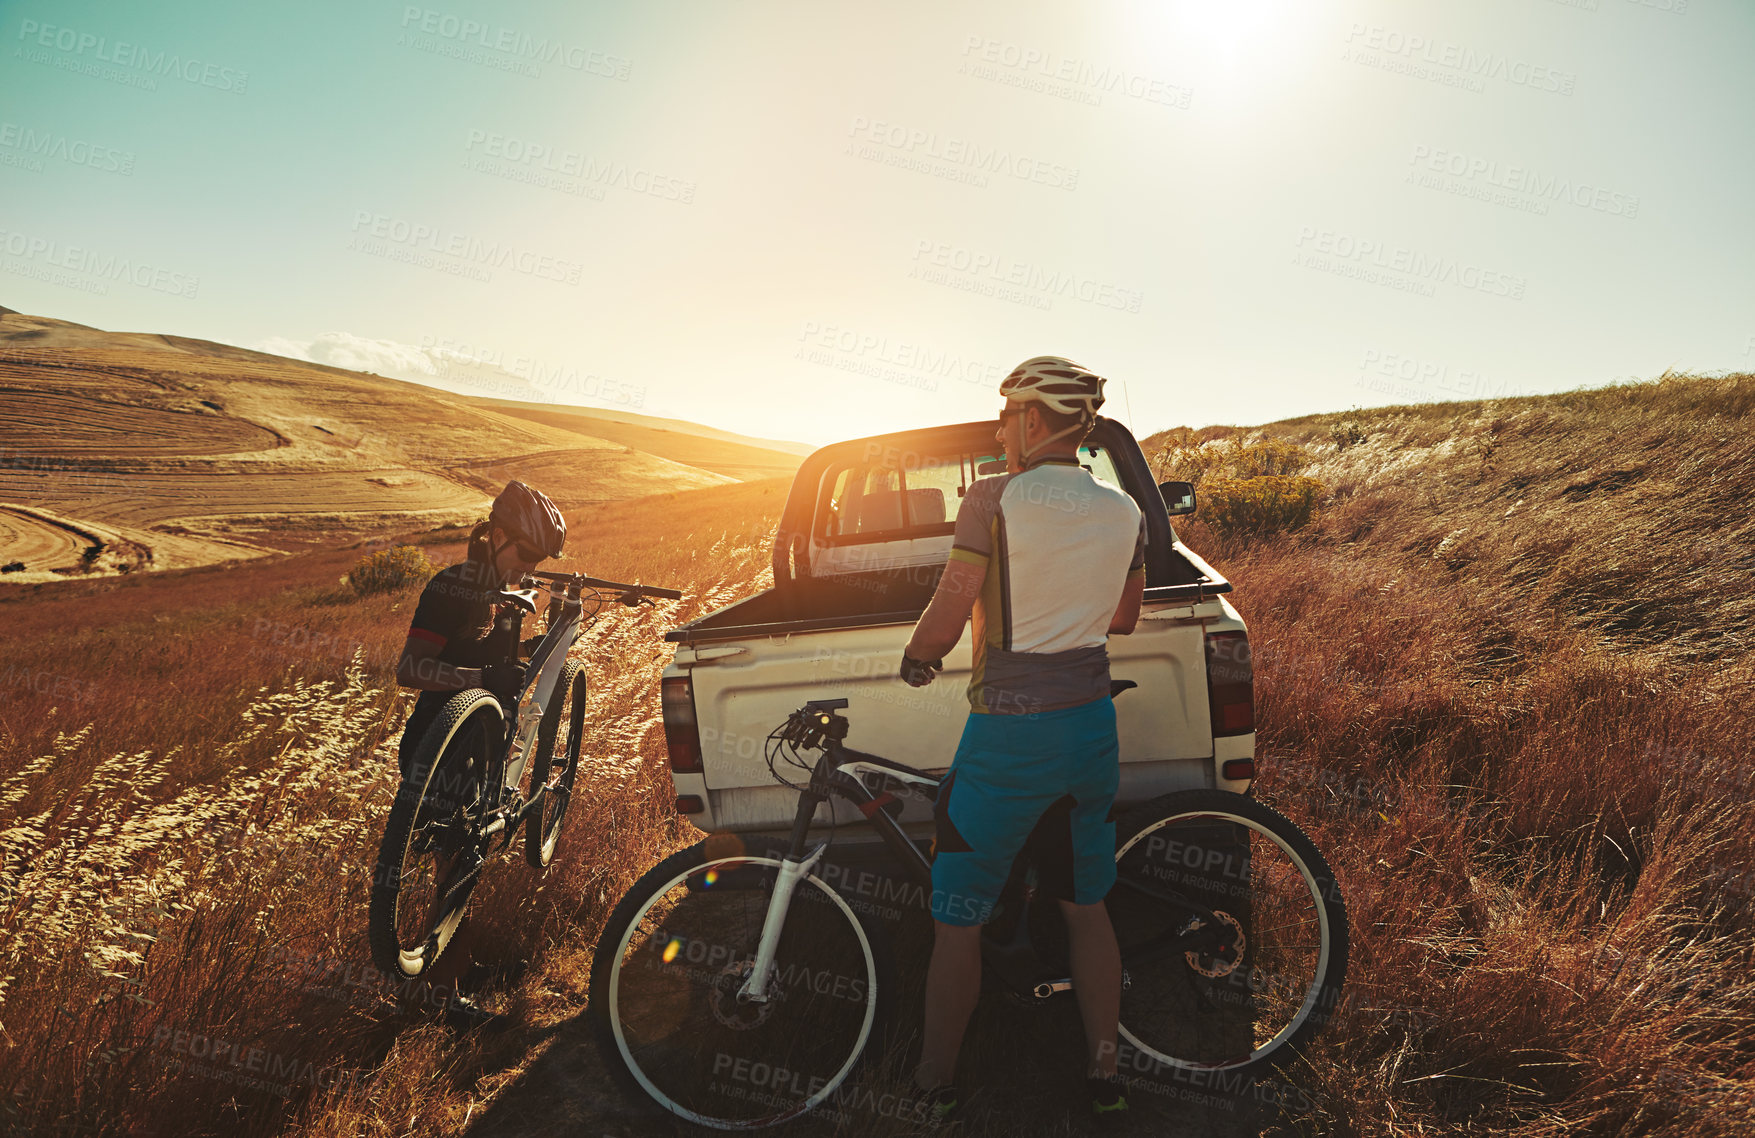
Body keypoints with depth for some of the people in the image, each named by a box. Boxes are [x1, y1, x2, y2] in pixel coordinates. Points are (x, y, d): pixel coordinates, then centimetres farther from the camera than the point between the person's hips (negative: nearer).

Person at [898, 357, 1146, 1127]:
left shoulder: (993, 499, -15)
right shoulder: (1124, 511, 2)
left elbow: (948, 617, -17)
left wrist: (914, 656, 3)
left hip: (1009, 734, -6)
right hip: (1092, 723, 6)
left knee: (957, 921, 12)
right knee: (1086, 910, 22)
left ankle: (935, 1088, 28)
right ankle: (1104, 1079, 33)